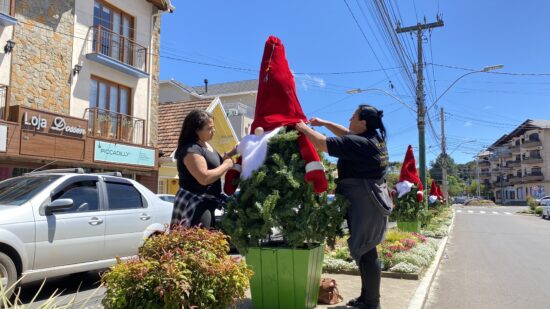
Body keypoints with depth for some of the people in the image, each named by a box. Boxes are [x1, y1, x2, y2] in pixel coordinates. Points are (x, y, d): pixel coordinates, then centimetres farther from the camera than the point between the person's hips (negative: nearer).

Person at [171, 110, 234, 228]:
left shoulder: (206, 145, 12)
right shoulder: (190, 150, -19)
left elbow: (214, 164, 25)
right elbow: (204, 178, -28)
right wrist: (226, 165, -16)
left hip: (205, 204, 10)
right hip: (193, 205, -10)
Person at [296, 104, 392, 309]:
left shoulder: (359, 143, -19)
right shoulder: (375, 138, 10)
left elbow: (323, 144, -18)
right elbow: (346, 134, 24)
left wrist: (304, 128, -2)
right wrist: (324, 123, 21)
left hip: (362, 203, -10)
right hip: (369, 200, 10)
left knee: (365, 252, -2)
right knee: (366, 251, 16)